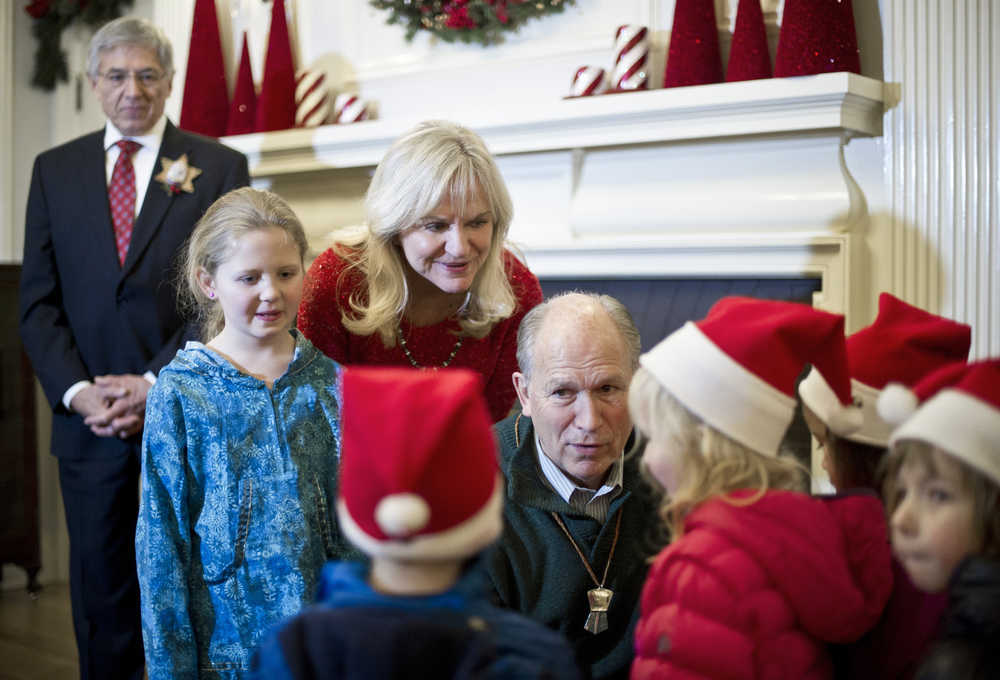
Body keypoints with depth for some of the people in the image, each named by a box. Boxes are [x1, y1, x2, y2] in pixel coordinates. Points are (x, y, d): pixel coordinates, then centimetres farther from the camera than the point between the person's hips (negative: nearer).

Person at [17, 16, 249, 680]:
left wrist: (157, 384, -13)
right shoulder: (55, 169, 10)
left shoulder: (220, 167, 2)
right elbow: (39, 301, 7)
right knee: (101, 596, 11)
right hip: (88, 421, 3)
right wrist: (78, 392, -8)